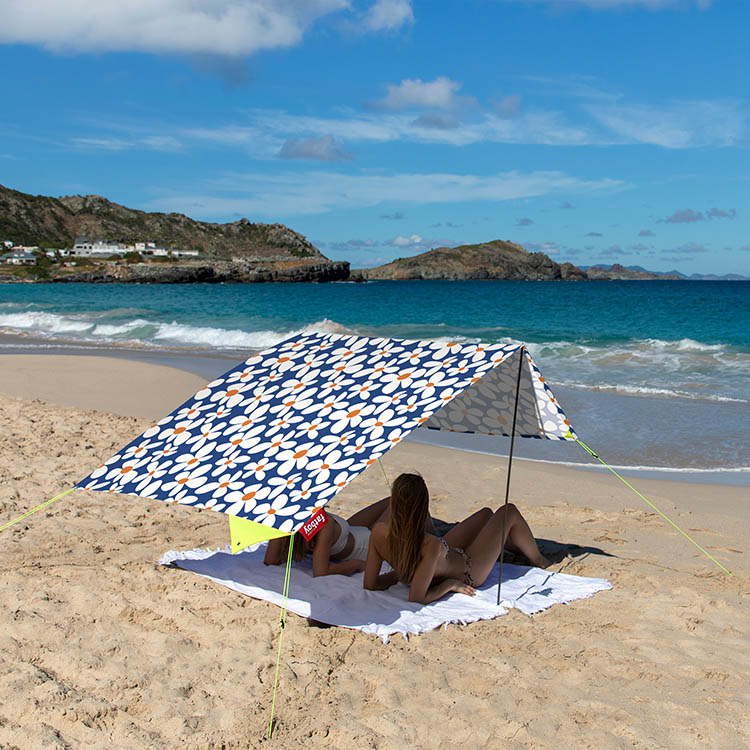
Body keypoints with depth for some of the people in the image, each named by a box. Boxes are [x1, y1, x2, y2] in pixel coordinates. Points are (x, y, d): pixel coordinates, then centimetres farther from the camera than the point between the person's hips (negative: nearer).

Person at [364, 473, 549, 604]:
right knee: (509, 512, 11)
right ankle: (538, 559, 41)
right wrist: (449, 585, -24)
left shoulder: (379, 532, -28)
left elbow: (370, 584, -18)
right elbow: (416, 598, -39)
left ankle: (518, 545, 59)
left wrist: (400, 572, -8)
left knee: (485, 513, 26)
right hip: (468, 573, -6)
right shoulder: (431, 546, -44)